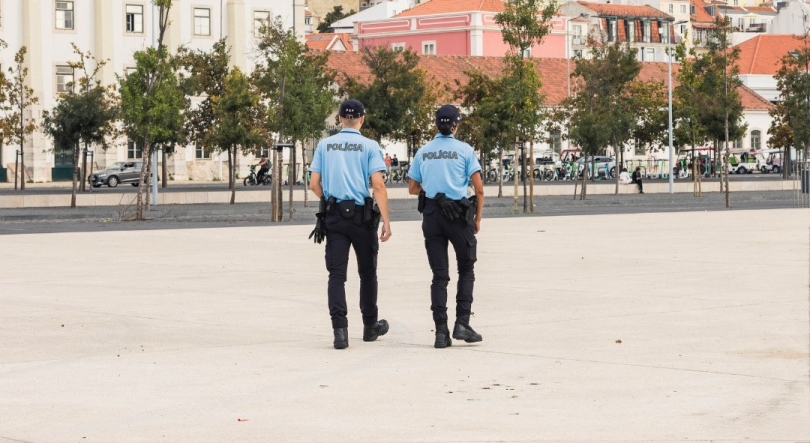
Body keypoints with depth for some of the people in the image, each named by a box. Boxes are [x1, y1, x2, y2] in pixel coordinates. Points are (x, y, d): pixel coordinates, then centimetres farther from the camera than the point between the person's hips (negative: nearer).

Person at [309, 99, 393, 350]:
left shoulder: (324, 145, 5)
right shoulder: (369, 146, -2)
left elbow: (314, 184, 4)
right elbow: (378, 185, -10)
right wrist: (386, 222, -10)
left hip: (333, 216, 2)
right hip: (361, 215, -1)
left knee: (336, 273, 0)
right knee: (367, 272, 14)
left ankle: (340, 329, -13)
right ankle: (370, 326, 25)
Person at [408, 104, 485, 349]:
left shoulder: (423, 152, 8)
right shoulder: (464, 150, -2)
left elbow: (413, 188, 13)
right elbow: (479, 188, -5)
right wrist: (478, 218, 5)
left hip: (431, 215, 3)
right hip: (459, 214, -3)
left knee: (439, 275, 5)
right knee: (466, 269, 11)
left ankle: (441, 331, 0)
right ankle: (462, 322, 0)